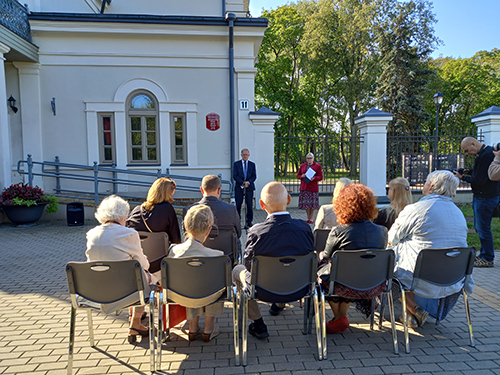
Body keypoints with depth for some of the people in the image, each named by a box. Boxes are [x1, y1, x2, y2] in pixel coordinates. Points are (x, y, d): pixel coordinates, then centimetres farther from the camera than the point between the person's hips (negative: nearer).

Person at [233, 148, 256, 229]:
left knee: (250, 206, -1)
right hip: (239, 187, -1)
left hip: (249, 187, 1)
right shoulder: (236, 164, 6)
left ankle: (248, 222, 6)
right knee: (238, 205, 1)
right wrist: (243, 183, -14)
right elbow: (234, 176, -2)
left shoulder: (252, 164, 12)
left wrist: (248, 182, -12)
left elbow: (254, 176, 6)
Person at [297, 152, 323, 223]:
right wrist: (301, 176, -5)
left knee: (313, 204, -5)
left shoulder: (317, 166, 4)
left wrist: (314, 178, -19)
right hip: (304, 187, 3)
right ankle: (308, 217, 13)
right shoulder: (302, 166, 14)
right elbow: (298, 175, 18)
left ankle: (311, 218, 3)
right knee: (305, 203, 1)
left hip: (313, 188, -3)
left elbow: (320, 177, 1)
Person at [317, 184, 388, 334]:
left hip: (348, 288, -4)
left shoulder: (338, 232, -17)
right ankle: (342, 316, 39)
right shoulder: (382, 231, -6)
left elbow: (327, 256, -1)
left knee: (322, 268, 24)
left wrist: (321, 256, 24)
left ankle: (339, 318, 36)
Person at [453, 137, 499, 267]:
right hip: (480, 196, 10)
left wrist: (462, 177, -11)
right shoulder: (485, 152, 12)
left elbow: (479, 180, -23)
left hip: (486, 197, -10)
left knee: (483, 228, -3)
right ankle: (484, 254, 27)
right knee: (479, 227, 16)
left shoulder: (486, 155, -21)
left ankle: (487, 259, 7)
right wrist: (468, 172, 8)